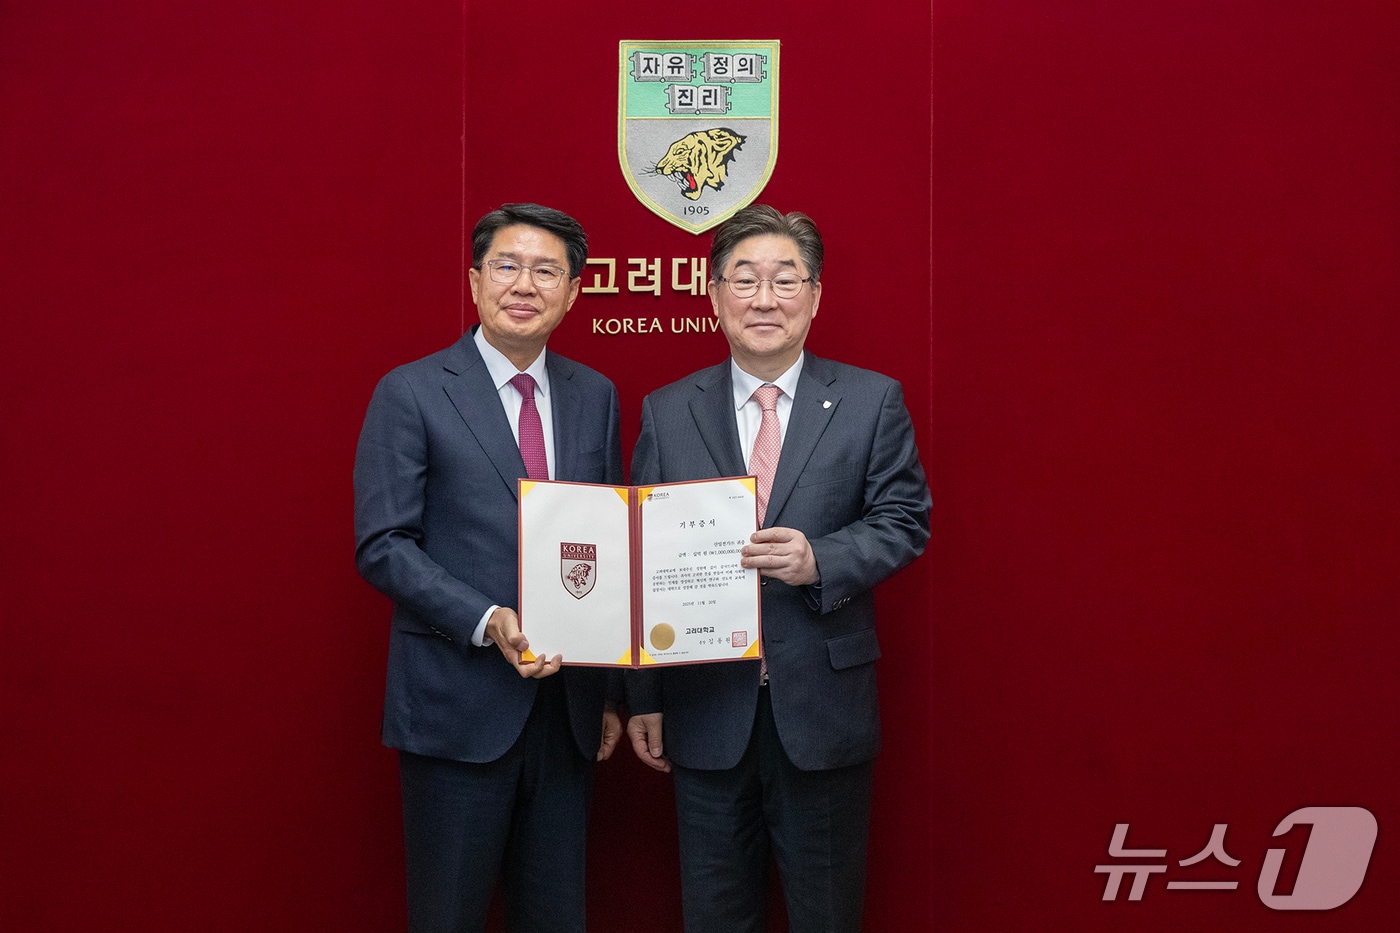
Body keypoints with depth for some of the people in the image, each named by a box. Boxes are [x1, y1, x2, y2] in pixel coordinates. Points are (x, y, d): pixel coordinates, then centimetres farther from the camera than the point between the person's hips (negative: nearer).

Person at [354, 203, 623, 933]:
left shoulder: (595, 397, 9)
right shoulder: (411, 394, -4)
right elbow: (382, 545, -9)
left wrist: (612, 691, 11)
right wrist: (487, 622, -21)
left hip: (567, 705, 4)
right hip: (457, 707, -4)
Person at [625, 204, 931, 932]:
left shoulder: (873, 401, 0)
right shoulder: (666, 412, 3)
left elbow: (903, 521, 0)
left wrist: (821, 562, -21)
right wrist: (643, 699, 1)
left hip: (824, 705, -1)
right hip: (706, 709, 1)